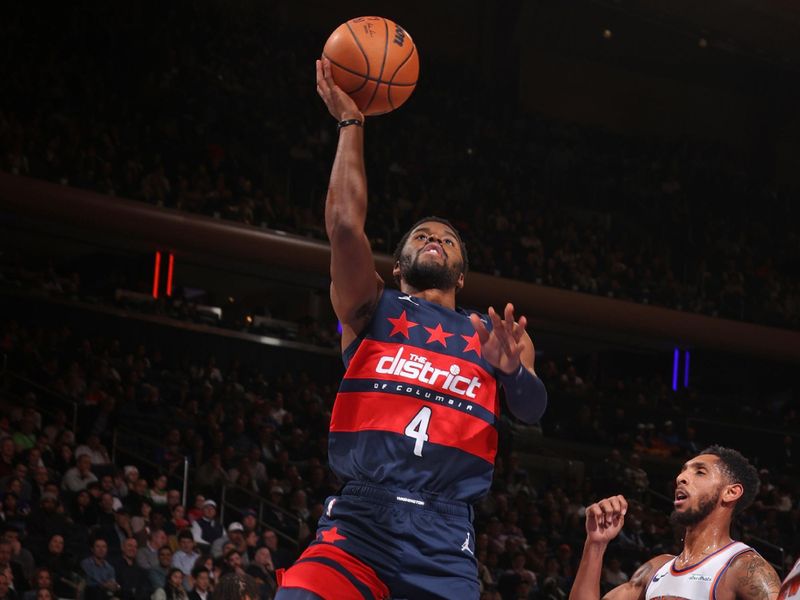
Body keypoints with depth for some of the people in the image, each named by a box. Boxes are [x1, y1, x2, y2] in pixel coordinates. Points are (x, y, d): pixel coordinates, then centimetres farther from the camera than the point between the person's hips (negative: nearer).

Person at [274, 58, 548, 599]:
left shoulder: (496, 336, 21)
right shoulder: (373, 309, 15)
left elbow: (533, 409, 5)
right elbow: (344, 224, 0)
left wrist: (513, 370, -17)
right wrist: (351, 123, 3)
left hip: (444, 539, 2)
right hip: (359, 519, -2)